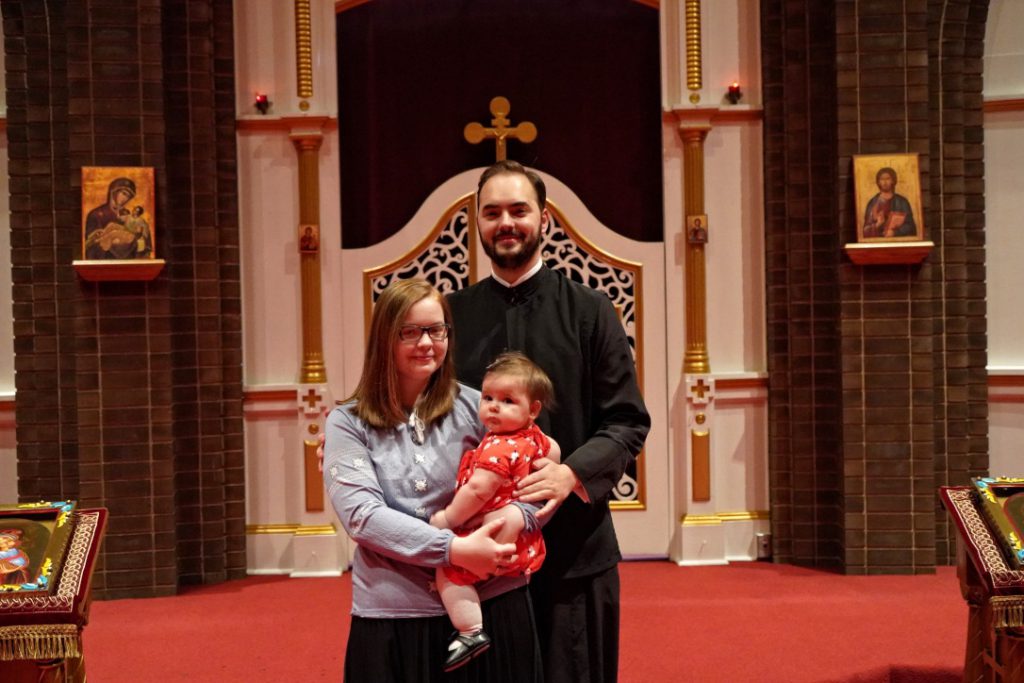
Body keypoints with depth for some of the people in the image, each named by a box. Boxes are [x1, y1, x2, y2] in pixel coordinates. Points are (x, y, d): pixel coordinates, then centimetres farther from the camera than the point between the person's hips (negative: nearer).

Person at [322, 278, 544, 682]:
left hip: (489, 605, 1)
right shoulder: (348, 422, 0)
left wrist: (508, 525, -18)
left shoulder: (475, 407, 1)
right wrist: (454, 549, -20)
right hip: (392, 616, -1)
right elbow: (360, 513, -11)